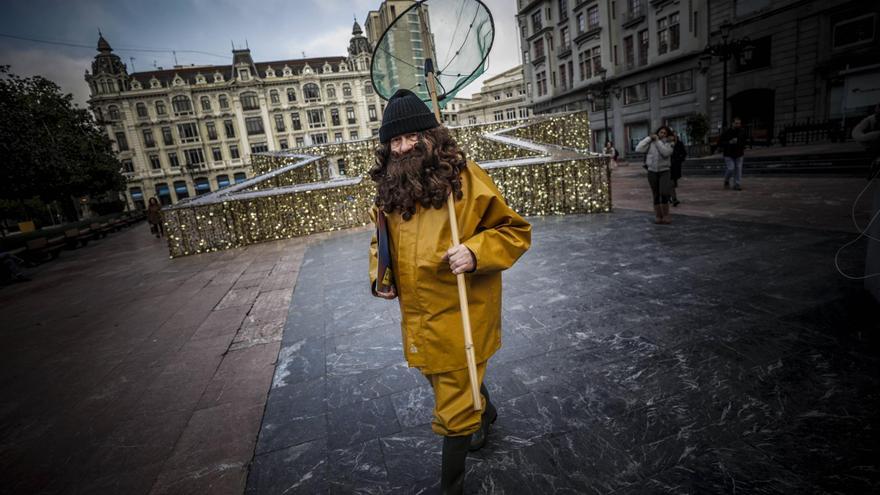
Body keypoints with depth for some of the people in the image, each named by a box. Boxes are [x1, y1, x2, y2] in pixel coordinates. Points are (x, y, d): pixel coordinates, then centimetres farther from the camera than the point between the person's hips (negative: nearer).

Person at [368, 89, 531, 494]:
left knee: (454, 410, 5)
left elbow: (515, 231, -8)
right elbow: (381, 240, 17)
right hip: (417, 316, 6)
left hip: (460, 315, -6)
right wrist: (379, 276, -1)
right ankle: (484, 412, 60)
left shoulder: (466, 178, -14)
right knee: (445, 384, 28)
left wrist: (475, 252, -26)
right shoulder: (389, 188, 2)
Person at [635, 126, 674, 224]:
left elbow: (665, 152, -20)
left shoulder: (668, 144, 1)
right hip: (652, 172, 1)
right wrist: (649, 138, -7)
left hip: (664, 171, -1)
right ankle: (658, 216, 17)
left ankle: (666, 215, -3)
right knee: (656, 195, 8)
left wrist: (658, 140, -14)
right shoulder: (650, 143, 3)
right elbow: (638, 149, -11)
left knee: (664, 193, -16)